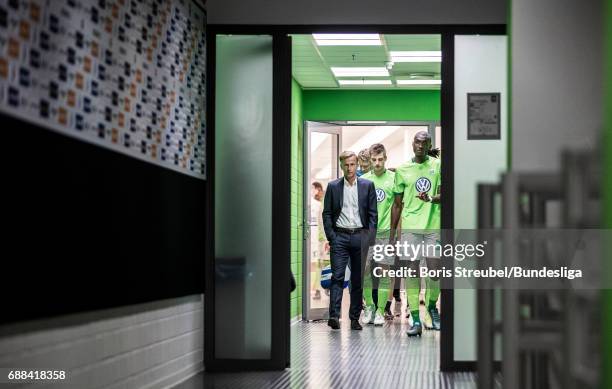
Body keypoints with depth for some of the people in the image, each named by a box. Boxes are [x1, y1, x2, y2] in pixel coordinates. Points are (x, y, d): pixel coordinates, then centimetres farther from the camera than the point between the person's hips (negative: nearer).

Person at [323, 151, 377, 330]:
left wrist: (370, 238, -3)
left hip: (360, 236, 1)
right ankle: (334, 316, -16)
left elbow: (373, 213, 6)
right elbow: (327, 213, 6)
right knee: (337, 276, -10)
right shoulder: (333, 186, 7)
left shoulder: (368, 185, 7)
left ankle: (355, 317, 10)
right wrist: (331, 236, -4)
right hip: (340, 236, -1)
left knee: (358, 279, 5)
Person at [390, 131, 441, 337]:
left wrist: (432, 199, -20)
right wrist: (392, 233, 12)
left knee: (435, 270, -4)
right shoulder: (403, 170, 9)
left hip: (434, 225, -1)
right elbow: (397, 204, 14)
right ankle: (415, 320, 0)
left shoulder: (437, 165, 5)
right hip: (410, 226, 1)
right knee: (412, 272, -2)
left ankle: (432, 306, 24)